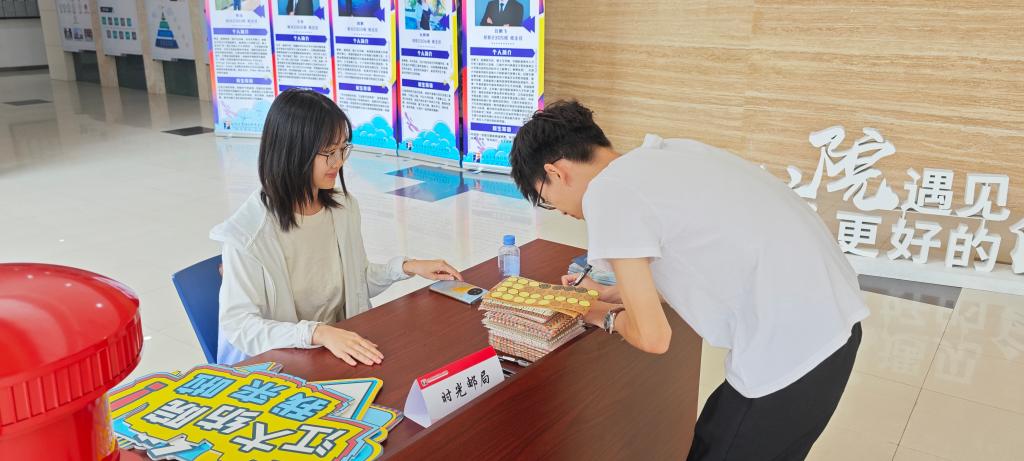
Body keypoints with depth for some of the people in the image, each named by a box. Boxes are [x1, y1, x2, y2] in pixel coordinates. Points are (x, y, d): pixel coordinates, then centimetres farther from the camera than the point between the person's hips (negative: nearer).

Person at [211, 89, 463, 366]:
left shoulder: (343, 206, 3)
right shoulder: (249, 232, -18)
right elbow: (239, 324, -18)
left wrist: (406, 267, 3)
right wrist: (318, 333, -30)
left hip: (343, 353, 6)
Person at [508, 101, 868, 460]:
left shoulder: (604, 193, -12)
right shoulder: (666, 153, 13)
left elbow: (652, 337, -9)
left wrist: (606, 317, 12)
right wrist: (610, 294, 27)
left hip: (788, 351, -9)